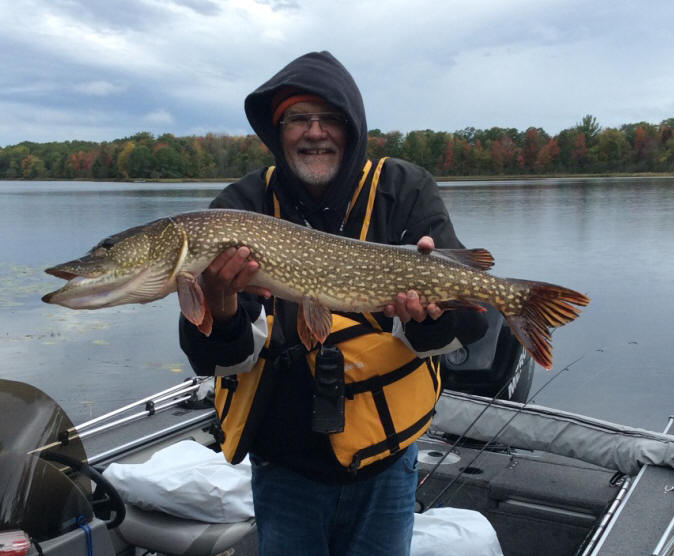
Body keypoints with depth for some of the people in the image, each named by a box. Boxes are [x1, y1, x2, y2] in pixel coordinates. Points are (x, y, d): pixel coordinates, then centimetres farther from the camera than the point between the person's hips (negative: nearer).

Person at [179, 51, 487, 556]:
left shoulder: (406, 191, -8)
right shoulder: (241, 208, -9)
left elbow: (467, 319, -15)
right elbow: (227, 360, -14)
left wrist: (429, 317, -37)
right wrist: (222, 309, -35)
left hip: (386, 457, 1)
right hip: (285, 462, 0)